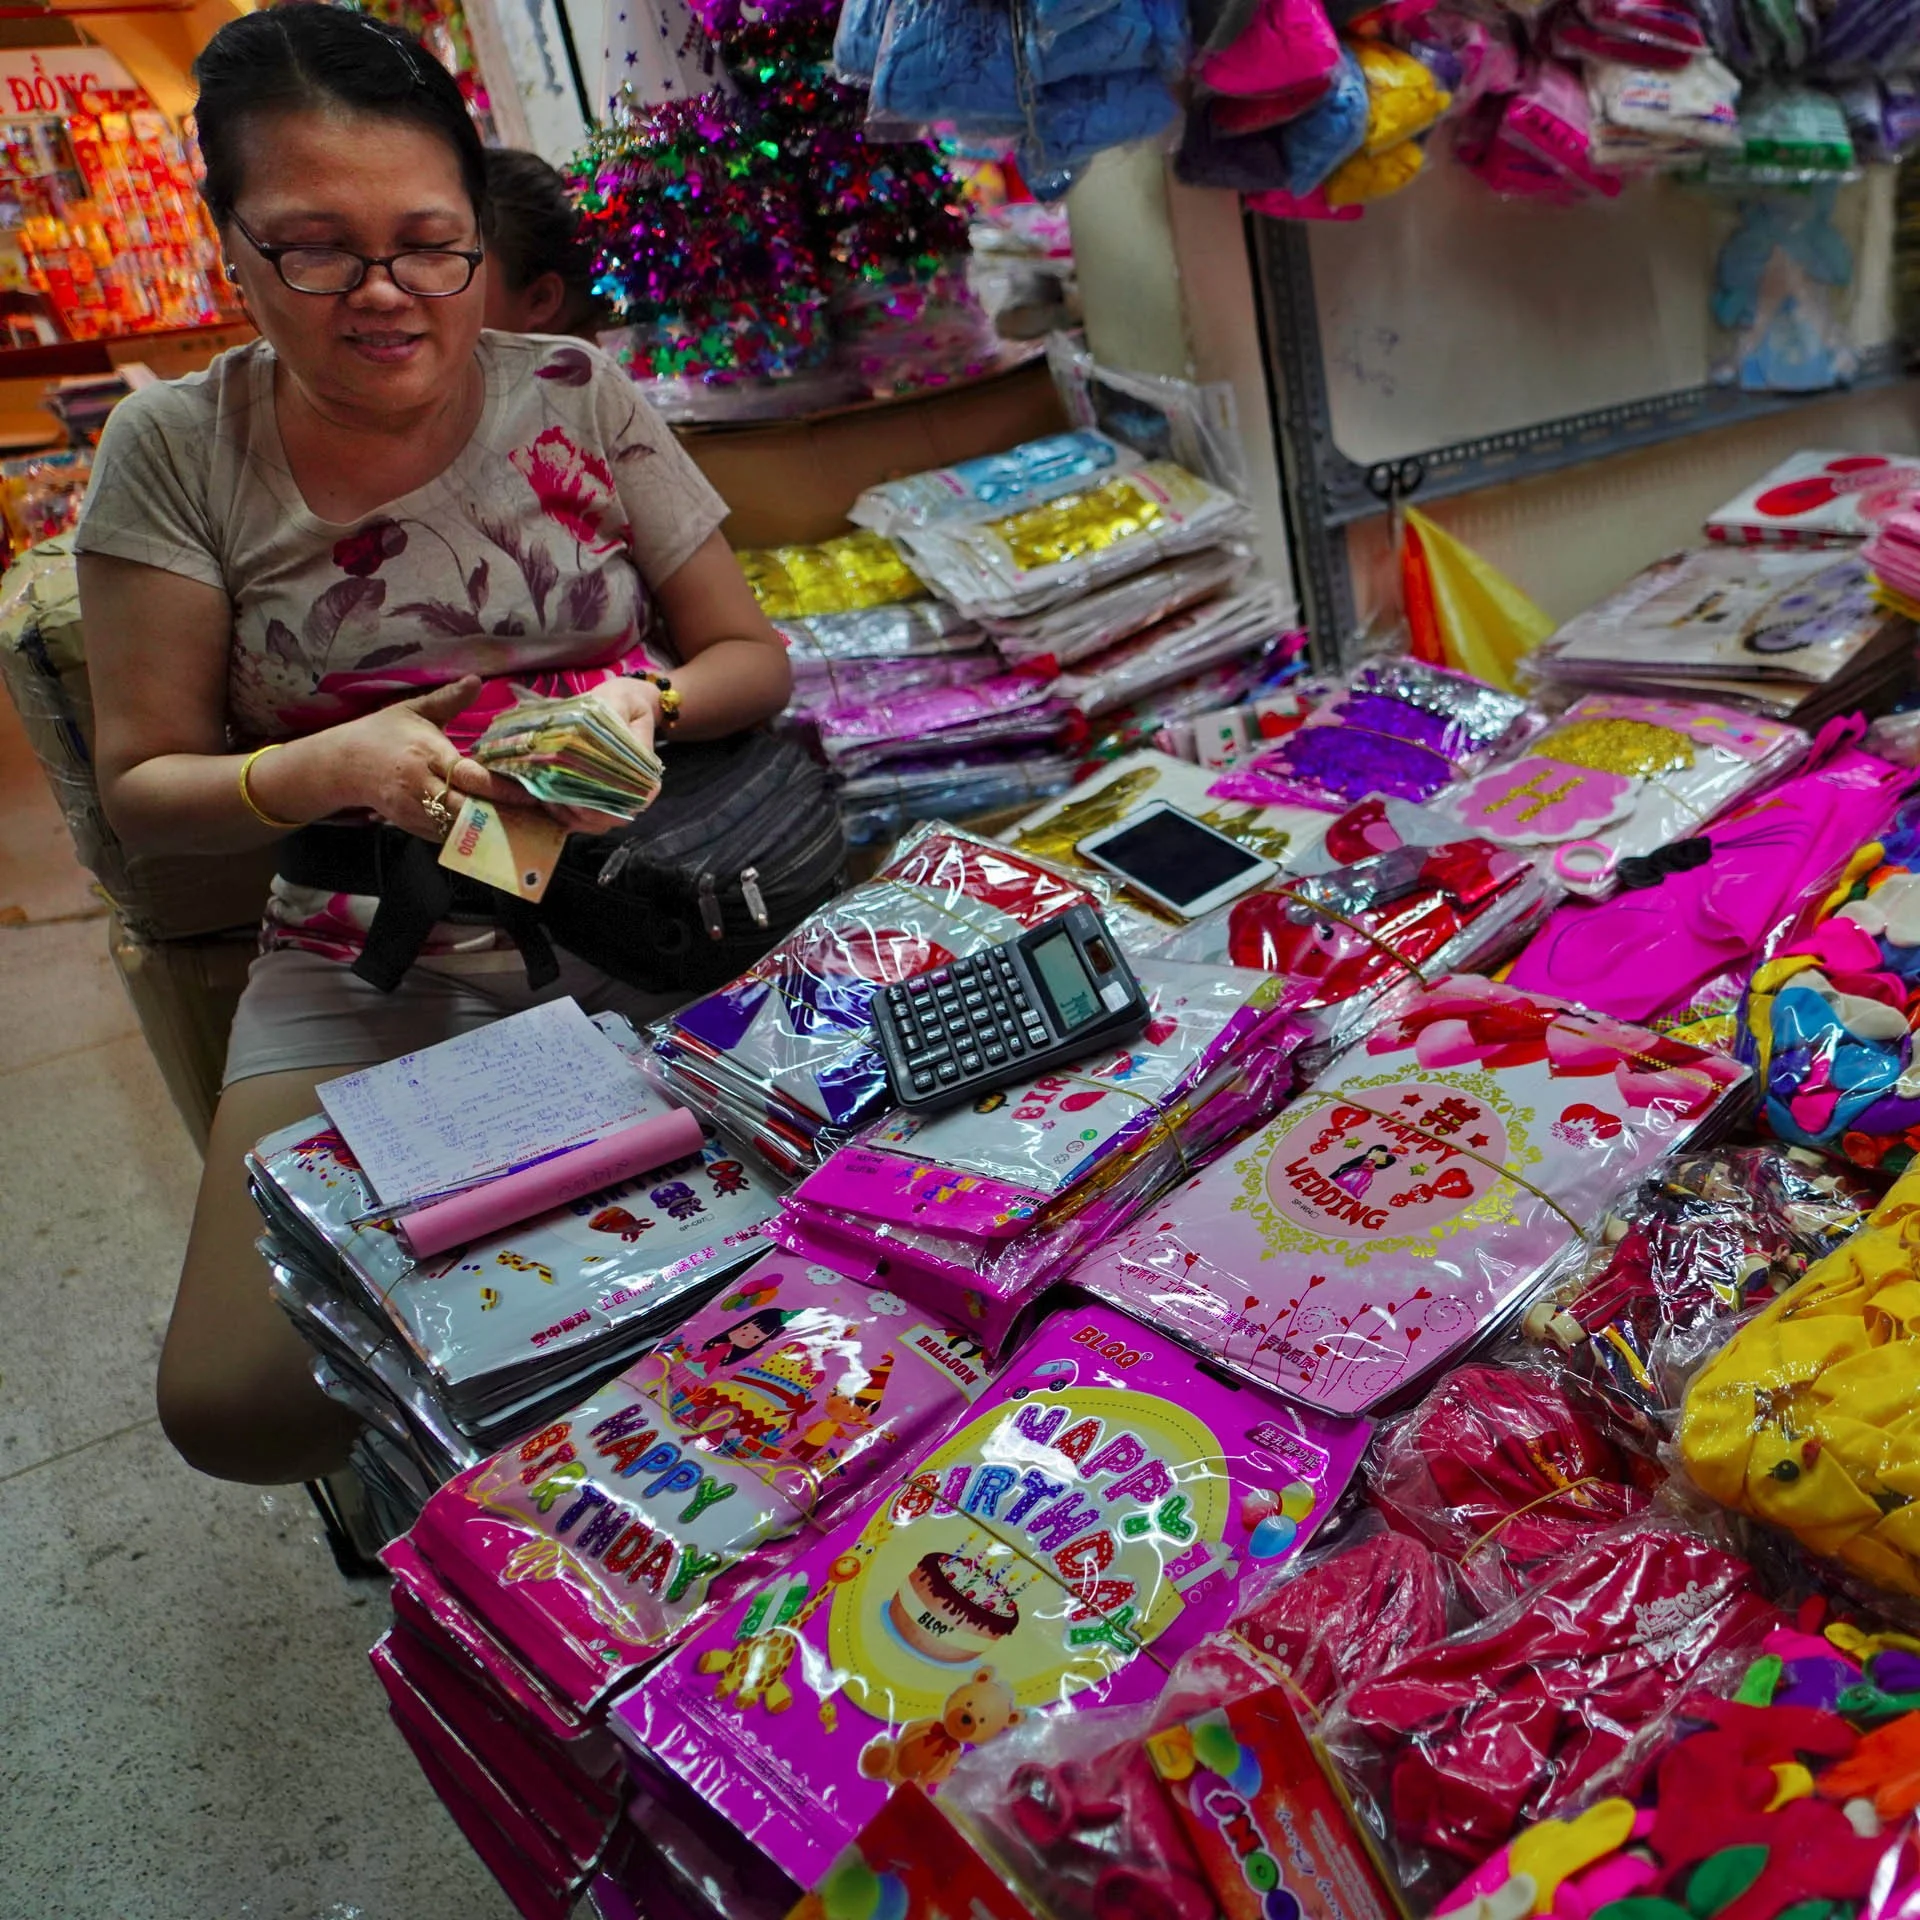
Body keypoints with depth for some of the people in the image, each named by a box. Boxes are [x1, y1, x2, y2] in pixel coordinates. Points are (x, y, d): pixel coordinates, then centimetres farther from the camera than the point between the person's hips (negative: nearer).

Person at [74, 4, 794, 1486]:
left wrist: (652, 706, -16)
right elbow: (144, 782, 2)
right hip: (368, 971, 0)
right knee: (236, 1400, -14)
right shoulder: (178, 452, 0)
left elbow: (751, 656, 7)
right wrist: (318, 772, -19)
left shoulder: (579, 398, 2)